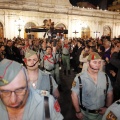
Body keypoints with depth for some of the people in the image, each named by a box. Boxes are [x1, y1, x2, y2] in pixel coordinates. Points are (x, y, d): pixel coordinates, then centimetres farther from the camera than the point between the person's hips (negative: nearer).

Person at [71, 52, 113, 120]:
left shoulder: (105, 77, -7)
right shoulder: (79, 78, -18)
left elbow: (110, 94, 3)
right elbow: (74, 95, -10)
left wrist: (107, 107, -6)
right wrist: (78, 112, -8)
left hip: (101, 113, 3)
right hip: (85, 113, -3)